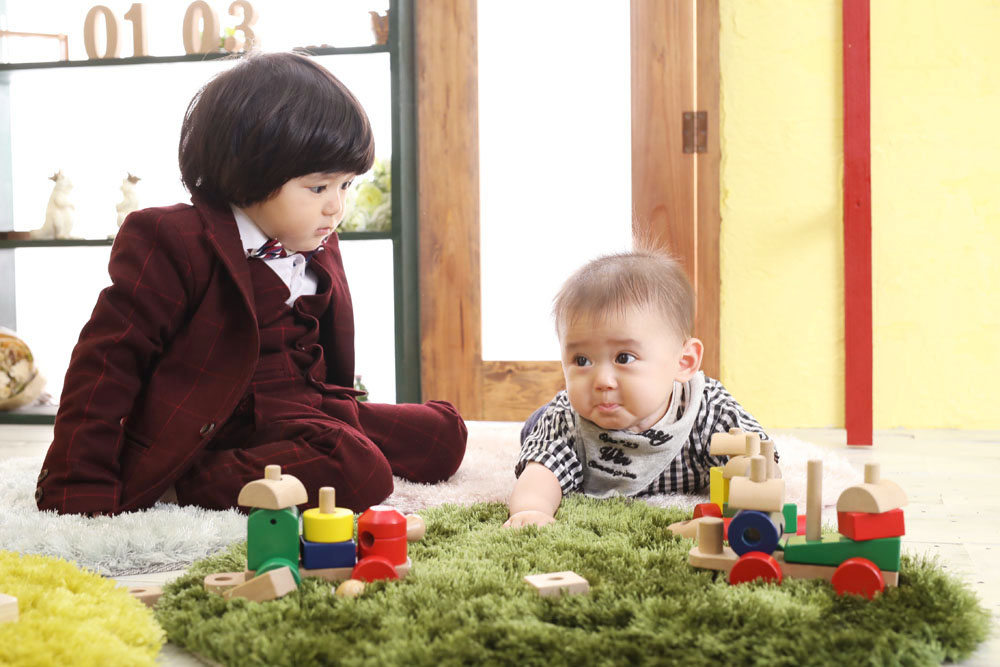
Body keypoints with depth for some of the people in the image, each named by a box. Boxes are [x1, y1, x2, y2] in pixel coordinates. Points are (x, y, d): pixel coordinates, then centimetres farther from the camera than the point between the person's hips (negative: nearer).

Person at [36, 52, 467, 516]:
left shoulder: (318, 247, 10)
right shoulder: (173, 243, -15)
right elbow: (107, 361, -17)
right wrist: (81, 495, -20)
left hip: (304, 416, 9)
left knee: (443, 433, 5)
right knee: (359, 475, -29)